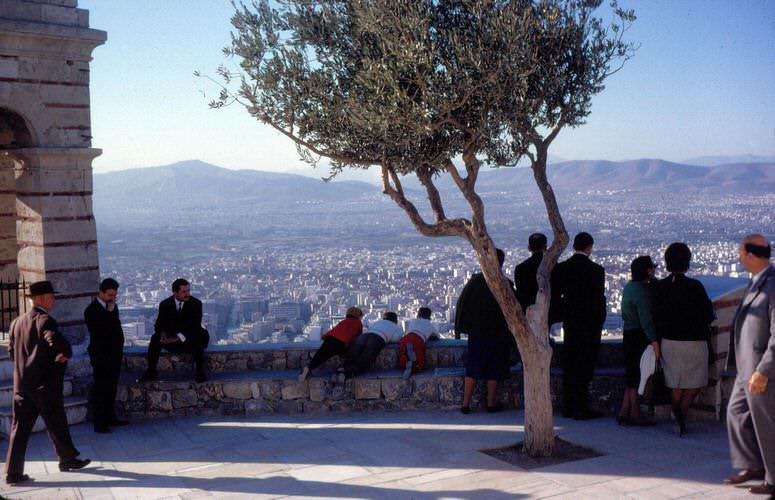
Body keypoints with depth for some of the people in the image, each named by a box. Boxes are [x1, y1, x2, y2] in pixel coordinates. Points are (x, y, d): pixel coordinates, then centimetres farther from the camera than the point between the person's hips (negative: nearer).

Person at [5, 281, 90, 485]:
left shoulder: (17, 322, 9)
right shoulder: (45, 320, -16)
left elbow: (12, 352, 15)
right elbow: (59, 343, -33)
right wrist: (65, 354, -14)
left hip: (21, 384, 7)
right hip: (45, 384, -7)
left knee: (20, 428, 9)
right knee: (57, 425, 9)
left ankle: (13, 472, 10)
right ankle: (67, 459, 24)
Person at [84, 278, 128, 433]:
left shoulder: (112, 307, 11)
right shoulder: (91, 310, -12)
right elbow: (101, 331, -23)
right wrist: (110, 312, -20)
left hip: (114, 355, 8)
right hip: (101, 356, -7)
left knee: (111, 389, 14)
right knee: (100, 390, -3)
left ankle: (110, 418, 24)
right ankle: (99, 423, 2)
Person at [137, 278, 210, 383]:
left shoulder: (196, 303, -8)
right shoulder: (165, 304, -2)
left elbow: (195, 326, -16)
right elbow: (159, 324, -2)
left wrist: (180, 337, -30)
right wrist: (162, 333, -27)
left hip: (189, 340, -2)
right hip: (170, 339, 2)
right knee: (155, 338, -25)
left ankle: (200, 372, -18)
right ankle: (151, 372, -13)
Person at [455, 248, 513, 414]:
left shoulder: (474, 281, -4)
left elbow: (462, 304, 1)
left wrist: (464, 327, 10)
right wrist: (510, 335, 5)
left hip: (476, 332, 2)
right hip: (497, 333, -2)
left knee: (472, 369, 9)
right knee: (493, 370, 8)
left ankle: (466, 404, 7)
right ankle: (491, 403, 15)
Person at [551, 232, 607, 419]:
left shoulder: (560, 268, 1)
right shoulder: (595, 270, -12)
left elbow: (554, 297, 3)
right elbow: (599, 299, -10)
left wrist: (562, 317, 12)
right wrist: (599, 324, 0)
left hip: (569, 323, 4)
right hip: (589, 325, -4)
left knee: (569, 367, 12)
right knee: (584, 367, 1)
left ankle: (568, 407, 18)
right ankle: (581, 408, 3)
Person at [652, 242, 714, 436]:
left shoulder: (659, 287, -3)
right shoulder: (694, 286, -15)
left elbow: (655, 316, 2)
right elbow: (708, 316, -9)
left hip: (668, 342, 4)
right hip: (693, 341, -4)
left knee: (675, 384, 12)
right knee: (696, 382, 12)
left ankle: (679, 422, 15)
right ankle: (682, 412, -7)